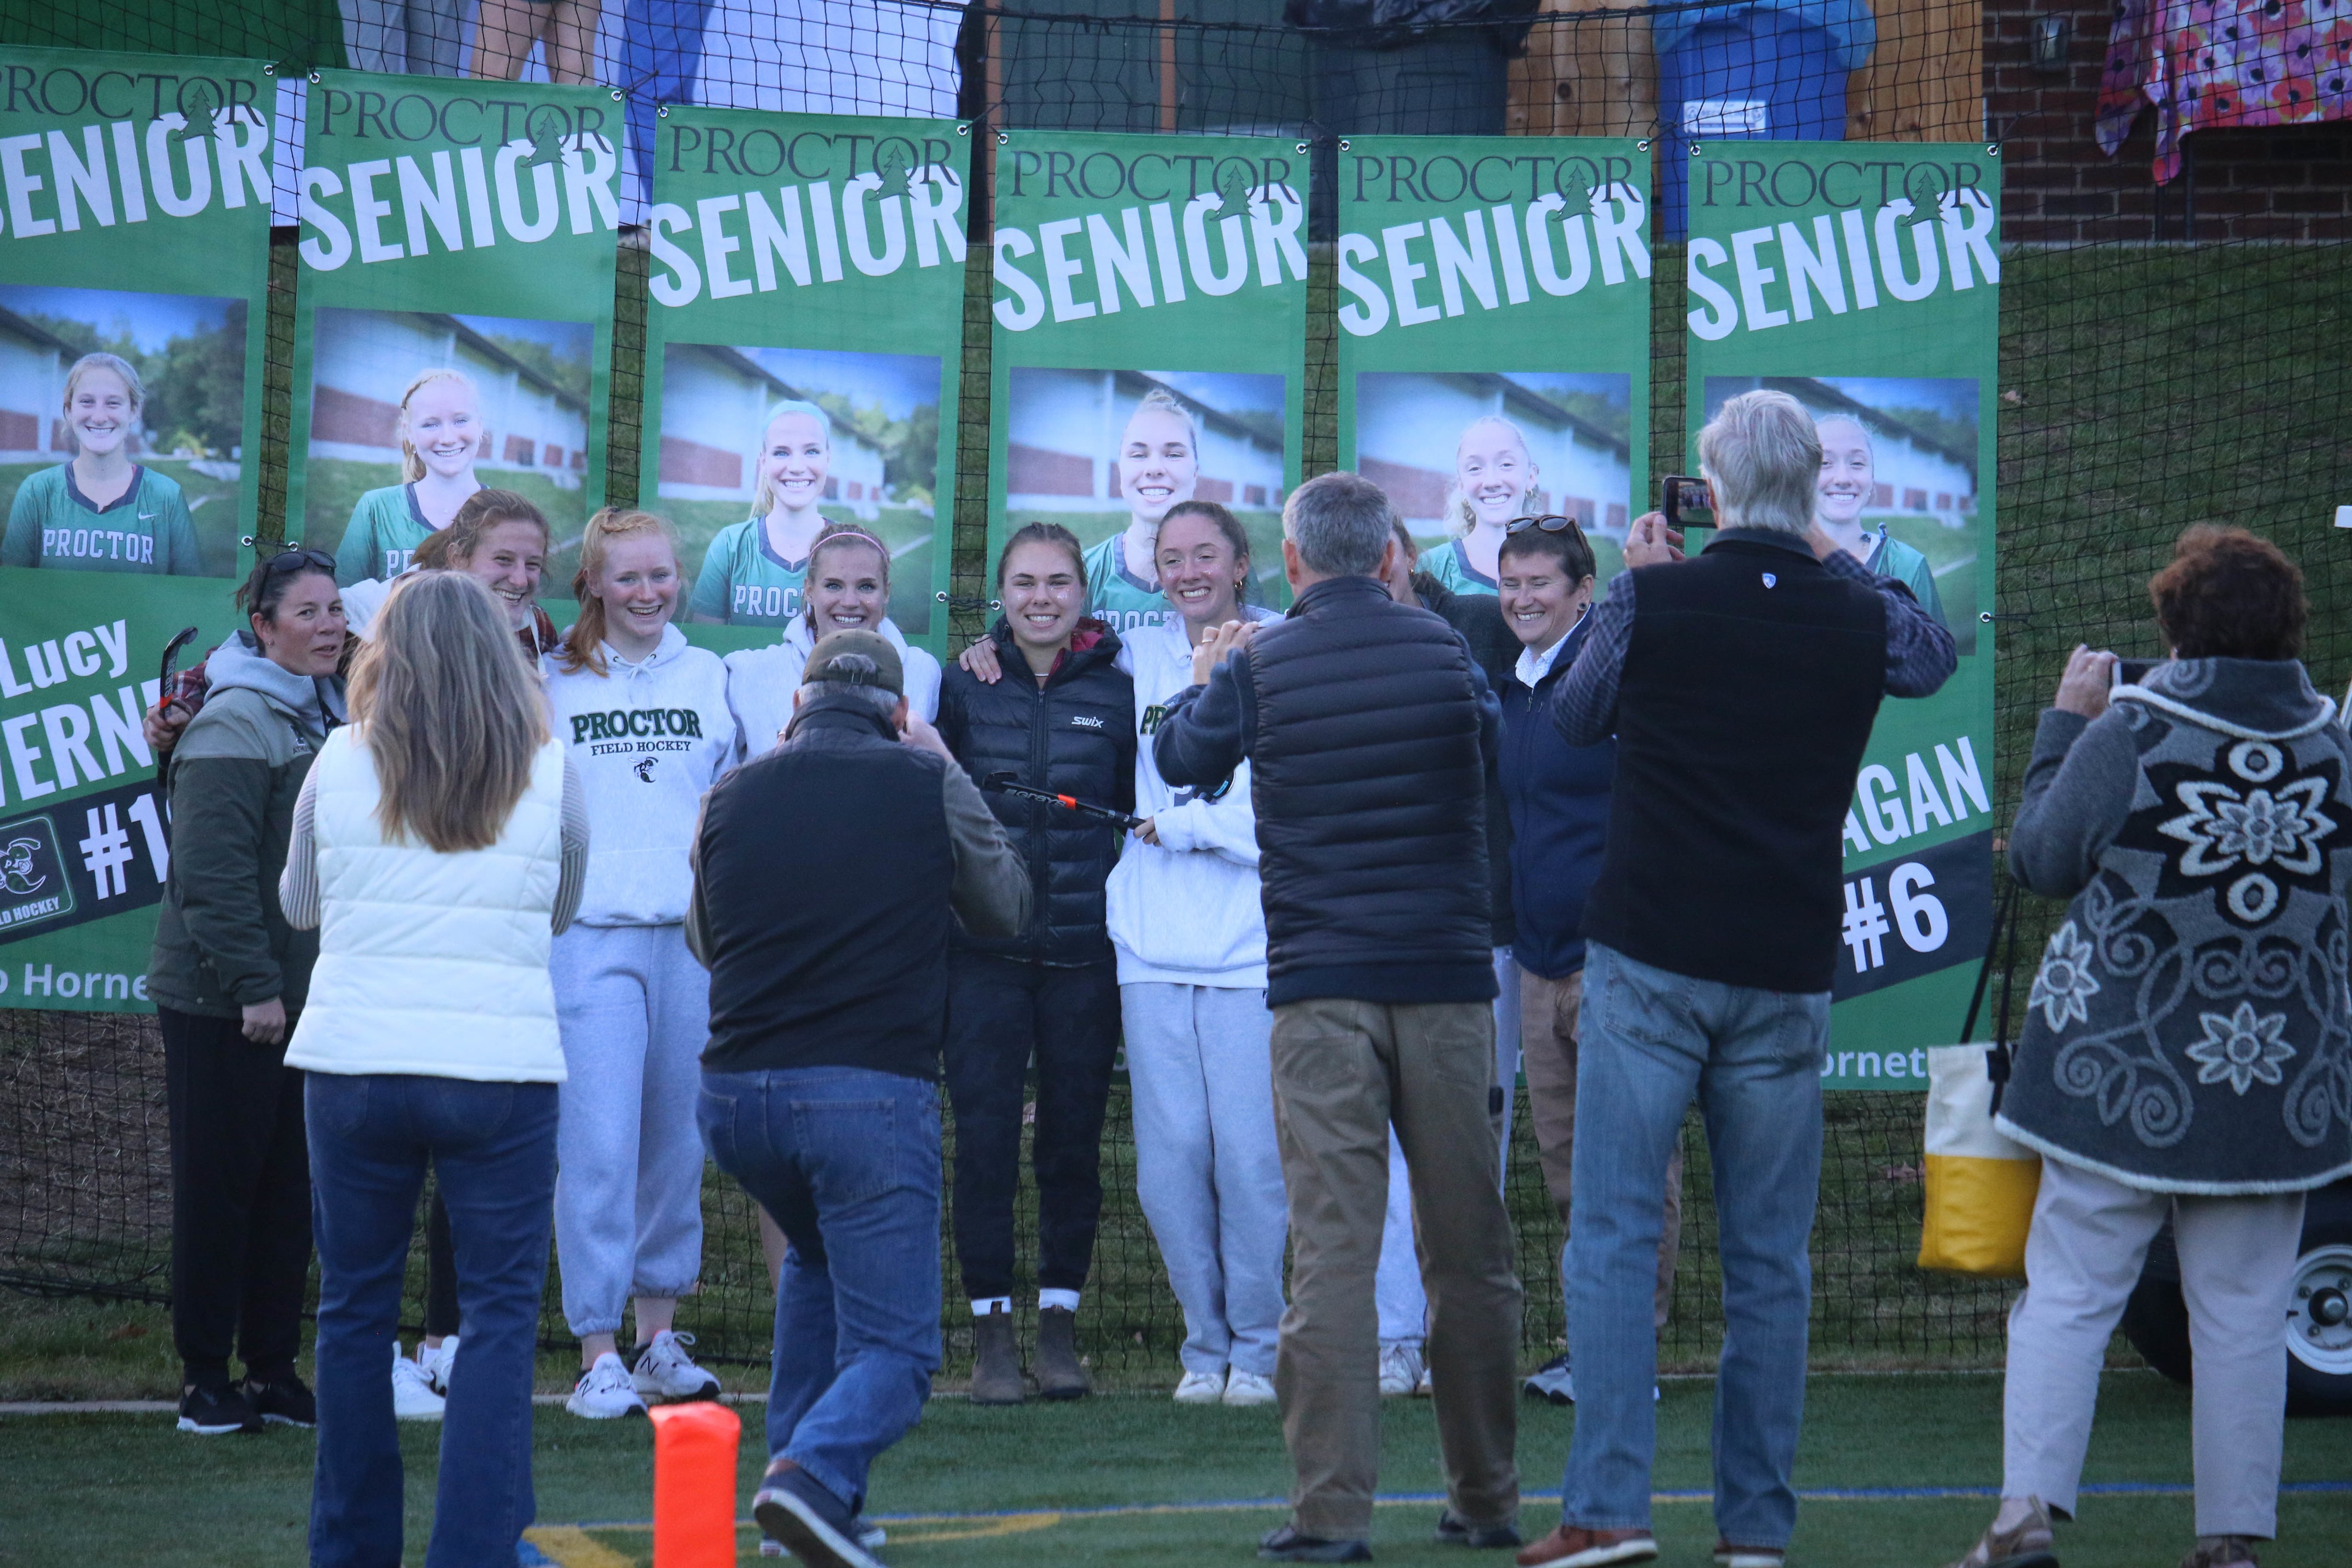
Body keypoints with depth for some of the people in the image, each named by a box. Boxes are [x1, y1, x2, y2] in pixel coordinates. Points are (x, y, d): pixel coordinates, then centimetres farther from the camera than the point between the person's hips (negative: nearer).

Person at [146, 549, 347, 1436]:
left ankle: (274, 1370, 16)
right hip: (224, 1001, -7)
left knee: (291, 1187, 9)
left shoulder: (335, 717, 12)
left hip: (311, 994, 7)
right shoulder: (234, 725, -13)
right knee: (219, 1186, -1)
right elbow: (212, 870, -18)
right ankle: (205, 1379, 6)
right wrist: (252, 985, -20)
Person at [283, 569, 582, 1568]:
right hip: (498, 1072, -2)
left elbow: (298, 904, 15)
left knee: (354, 1308, 13)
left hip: (352, 1066, 2)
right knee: (501, 1316, 3)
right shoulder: (548, 772, -1)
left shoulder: (341, 763, 1)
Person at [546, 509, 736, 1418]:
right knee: (598, 1146, -10)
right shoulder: (552, 686, 6)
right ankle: (598, 1356, -8)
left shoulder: (710, 680, 12)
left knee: (677, 1143, 8)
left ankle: (660, 1338, 19)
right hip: (588, 937, -3)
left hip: (693, 937, 3)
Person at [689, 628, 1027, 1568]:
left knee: (819, 1256, 33)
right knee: (893, 1345, 1)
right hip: (871, 1093, -4)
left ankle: (803, 1472, 24)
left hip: (734, 1098, 4)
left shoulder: (733, 795, 10)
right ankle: (815, 1473, -29)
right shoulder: (926, 784, 1)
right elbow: (1005, 912, 18)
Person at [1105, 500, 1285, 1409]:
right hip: (1152, 953, 4)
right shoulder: (1139, 659, 11)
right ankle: (1206, 1343, 15)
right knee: (1171, 1162, 2)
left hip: (1252, 952, -3)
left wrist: (1182, 826, -6)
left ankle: (1258, 1347, 8)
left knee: (1252, 1157, -6)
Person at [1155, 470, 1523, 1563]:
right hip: (1447, 977, 2)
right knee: (1468, 1247, 9)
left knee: (1331, 1247, -5)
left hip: (1322, 991, -2)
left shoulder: (1259, 666, -1)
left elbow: (1180, 759, 18)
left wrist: (1204, 680, 37)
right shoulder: (1446, 650, 6)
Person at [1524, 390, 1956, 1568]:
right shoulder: (1858, 618, -1)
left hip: (1650, 962, -2)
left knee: (1614, 1236, 0)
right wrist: (1830, 562, 30)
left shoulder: (1654, 599, -7)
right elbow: (1934, 655, 24)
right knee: (1769, 1257, 6)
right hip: (1787, 974, 2)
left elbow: (1575, 716, 12)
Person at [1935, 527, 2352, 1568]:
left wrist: (2065, 724, 7)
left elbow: (2041, 862, -1)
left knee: (2068, 1293, 2)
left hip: (2123, 1071, -2)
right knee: (2242, 1314, 7)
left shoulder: (2127, 733, -12)